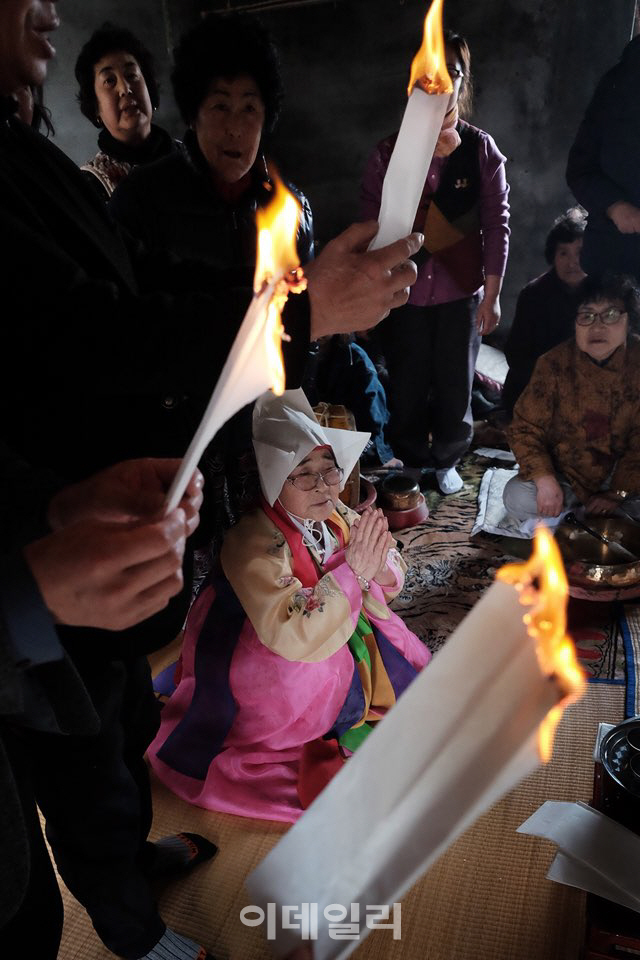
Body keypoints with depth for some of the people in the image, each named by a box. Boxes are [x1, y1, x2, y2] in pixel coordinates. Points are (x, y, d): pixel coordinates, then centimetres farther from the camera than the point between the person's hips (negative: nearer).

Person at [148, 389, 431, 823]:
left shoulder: (335, 515, -10)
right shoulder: (253, 543, -28)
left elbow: (390, 583, -3)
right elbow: (290, 636, -35)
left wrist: (378, 559, -26)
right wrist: (352, 571, -38)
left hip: (341, 631, 6)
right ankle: (343, 724, 2)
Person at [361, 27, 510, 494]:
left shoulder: (481, 149, -2)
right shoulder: (390, 151, -3)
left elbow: (497, 222, 0)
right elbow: (372, 223, -1)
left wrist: (492, 293, -3)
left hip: (462, 291, 0)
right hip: (405, 293, 0)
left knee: (456, 385, 10)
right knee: (407, 385, 10)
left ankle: (447, 460, 35)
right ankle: (410, 462, 34)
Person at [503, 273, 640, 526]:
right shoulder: (555, 363, -13)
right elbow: (526, 428, -11)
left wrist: (618, 493, -19)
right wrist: (545, 480, -25)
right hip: (564, 474, 0)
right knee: (518, 498, -26)